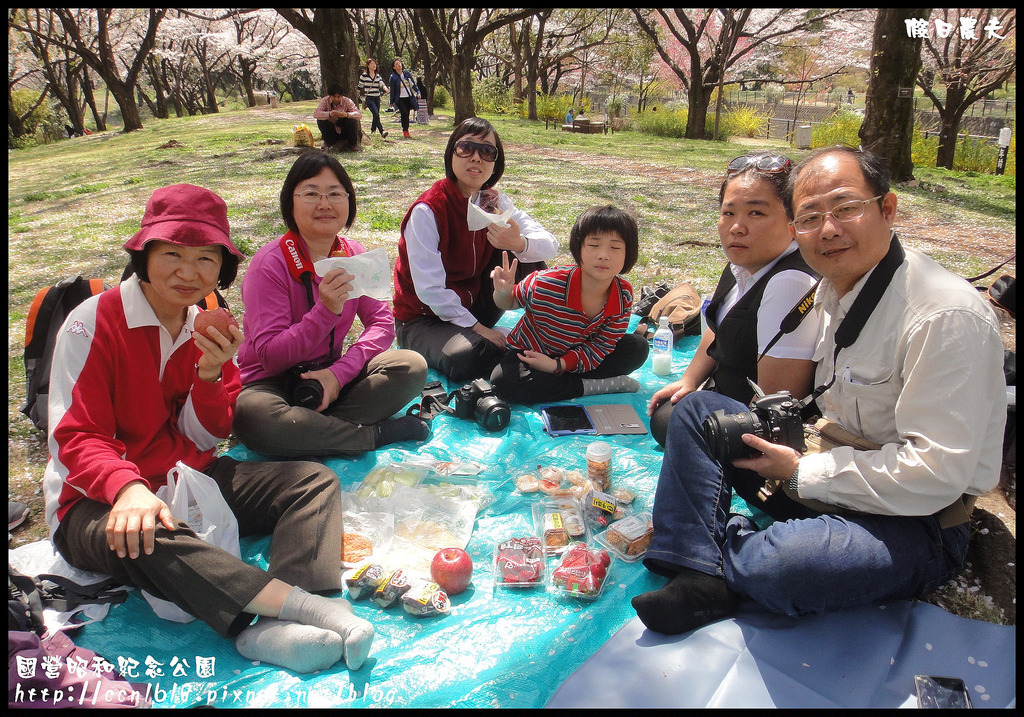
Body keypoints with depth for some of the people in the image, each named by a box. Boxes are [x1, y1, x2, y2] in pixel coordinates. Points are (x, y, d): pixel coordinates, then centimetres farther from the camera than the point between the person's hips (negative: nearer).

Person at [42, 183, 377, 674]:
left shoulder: (207, 327, 5)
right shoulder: (93, 322, -12)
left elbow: (203, 440, 2)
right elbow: (76, 438, -18)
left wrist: (211, 374, -18)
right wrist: (128, 487, -39)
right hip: (97, 501, -6)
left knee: (315, 480, -12)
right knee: (142, 537, -41)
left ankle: (274, 629, -37)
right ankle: (310, 607, -44)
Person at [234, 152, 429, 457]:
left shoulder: (353, 255, 0)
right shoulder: (270, 264, -16)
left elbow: (382, 322, -3)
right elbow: (269, 356, -20)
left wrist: (339, 372, -19)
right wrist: (325, 311, -33)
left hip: (331, 374, 5)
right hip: (272, 383, -4)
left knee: (412, 367, -17)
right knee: (252, 417, -39)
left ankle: (315, 430, -23)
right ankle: (378, 433, -25)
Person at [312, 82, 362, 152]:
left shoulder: (347, 101, -13)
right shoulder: (325, 101, -11)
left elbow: (359, 115, -23)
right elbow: (315, 114, -25)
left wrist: (347, 114, -43)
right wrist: (329, 114, -43)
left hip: (345, 133, -1)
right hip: (332, 132, 1)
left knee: (352, 120, -28)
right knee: (320, 121, -24)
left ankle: (353, 145, -4)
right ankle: (329, 144, 0)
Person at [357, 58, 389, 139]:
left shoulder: (378, 76, 11)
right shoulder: (364, 76, -1)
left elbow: (382, 84, -5)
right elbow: (360, 87, 5)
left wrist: (385, 88, -27)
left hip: (377, 98, 5)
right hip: (369, 98, -5)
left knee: (376, 116, 8)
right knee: (376, 115, -19)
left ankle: (372, 131, 26)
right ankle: (382, 132, -28)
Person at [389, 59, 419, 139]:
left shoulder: (407, 74, 8)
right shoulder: (393, 77, -1)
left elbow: (413, 84, 12)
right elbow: (392, 90, 1)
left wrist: (418, 92, -3)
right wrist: (392, 101, 2)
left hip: (409, 97, 4)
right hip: (400, 98, -4)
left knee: (407, 114, 4)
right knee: (404, 113, -20)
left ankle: (405, 130, 16)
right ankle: (405, 131, -15)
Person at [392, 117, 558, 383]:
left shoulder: (493, 202, -2)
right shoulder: (427, 210, -20)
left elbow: (550, 244, -12)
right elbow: (429, 290, -23)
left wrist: (519, 244, -34)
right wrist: (477, 327, -23)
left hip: (473, 306, 6)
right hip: (424, 317, -5)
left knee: (529, 258, -13)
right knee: (468, 358, -37)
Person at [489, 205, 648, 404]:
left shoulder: (624, 296, -20)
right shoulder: (545, 285, -29)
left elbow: (601, 346, -14)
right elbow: (507, 303, -9)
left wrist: (557, 365, -27)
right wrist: (503, 292, -34)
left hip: (573, 360, 3)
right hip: (529, 353, -2)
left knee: (637, 348, -13)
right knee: (504, 383, -33)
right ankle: (594, 385, -22)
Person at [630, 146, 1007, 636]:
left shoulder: (948, 315, -22)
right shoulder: (832, 289, 4)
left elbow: (936, 475, -26)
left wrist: (801, 473, -20)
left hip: (916, 525, -8)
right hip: (824, 475, 9)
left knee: (780, 564, -38)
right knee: (696, 409, 4)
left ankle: (724, 551, -1)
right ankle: (698, 579, -10)